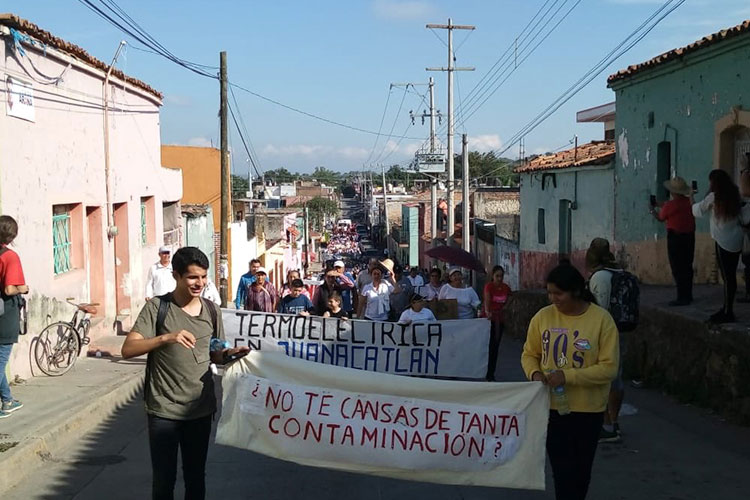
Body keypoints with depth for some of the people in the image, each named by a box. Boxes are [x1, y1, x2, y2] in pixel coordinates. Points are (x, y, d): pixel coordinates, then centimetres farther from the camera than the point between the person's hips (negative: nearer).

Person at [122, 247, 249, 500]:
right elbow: (128, 350, -15)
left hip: (200, 408, 4)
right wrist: (166, 338, -29)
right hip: (164, 410, -3)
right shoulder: (157, 307, -8)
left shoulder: (211, 310, 5)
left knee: (196, 476, 14)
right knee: (164, 479, 5)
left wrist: (229, 354, -9)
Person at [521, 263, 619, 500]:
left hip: (587, 409, -1)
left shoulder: (601, 319, -13)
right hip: (552, 406, 2)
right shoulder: (543, 317, -4)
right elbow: (529, 354, 7)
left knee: (581, 470, 15)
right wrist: (534, 373, -15)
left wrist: (568, 376, -23)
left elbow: (609, 368, -15)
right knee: (561, 471, 3)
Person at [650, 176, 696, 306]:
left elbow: (661, 218, 2)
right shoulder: (689, 202, 1)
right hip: (690, 237, 7)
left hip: (675, 238, -7)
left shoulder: (670, 205, -15)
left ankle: (682, 297, -3)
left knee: (677, 269, -2)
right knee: (687, 267, 14)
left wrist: (653, 210, 22)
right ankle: (688, 295, 21)